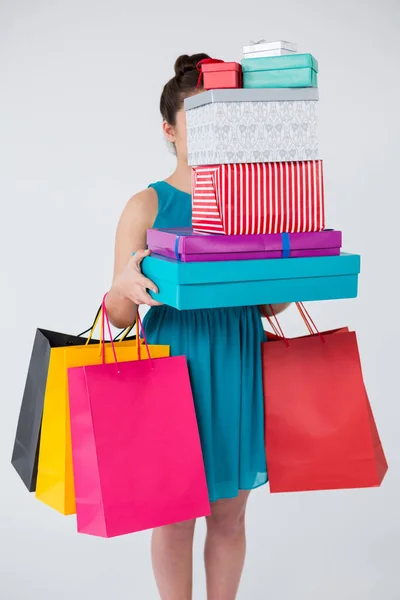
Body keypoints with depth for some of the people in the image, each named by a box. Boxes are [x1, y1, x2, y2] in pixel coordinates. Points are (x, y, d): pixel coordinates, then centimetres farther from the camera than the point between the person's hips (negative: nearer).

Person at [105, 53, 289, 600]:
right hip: (176, 364, -3)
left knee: (229, 514, 15)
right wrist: (124, 287, -28)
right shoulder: (148, 206, -4)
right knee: (176, 515, 10)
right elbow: (119, 317, -7)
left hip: (239, 365, 3)